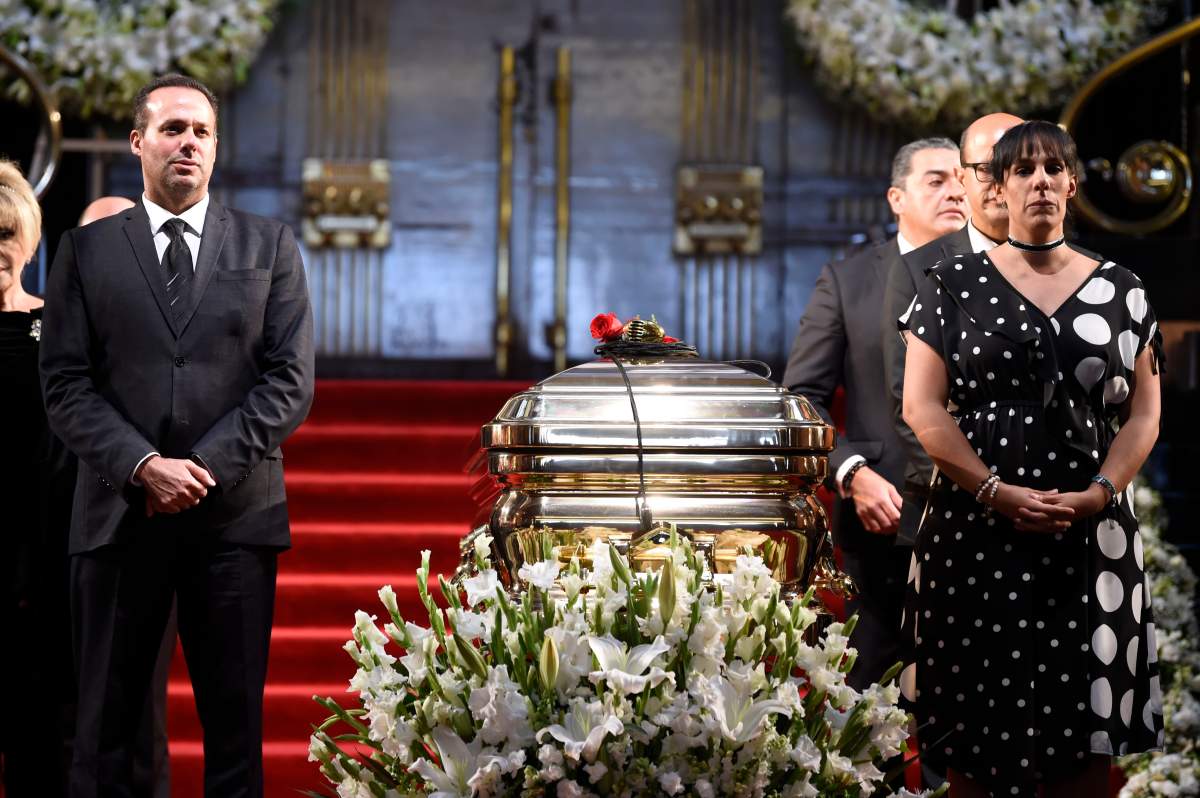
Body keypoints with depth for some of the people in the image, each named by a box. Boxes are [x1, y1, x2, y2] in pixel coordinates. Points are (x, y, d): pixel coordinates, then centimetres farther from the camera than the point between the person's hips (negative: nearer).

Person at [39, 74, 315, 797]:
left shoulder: (270, 246, 9)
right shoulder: (87, 250, 8)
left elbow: (291, 381, 2)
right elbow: (65, 385, 1)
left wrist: (207, 467, -9)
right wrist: (143, 466, -13)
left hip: (236, 514, 0)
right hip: (120, 513, 0)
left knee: (237, 725, 4)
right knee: (106, 726, 4)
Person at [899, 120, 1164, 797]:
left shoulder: (1120, 289, 10)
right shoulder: (956, 284, 5)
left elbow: (1144, 412, 7)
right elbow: (922, 406, -1)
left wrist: (1098, 494, -10)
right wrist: (997, 492, -12)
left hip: (1092, 537, 1)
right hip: (976, 534, -1)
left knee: (1085, 739, 1)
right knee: (976, 739, 0)